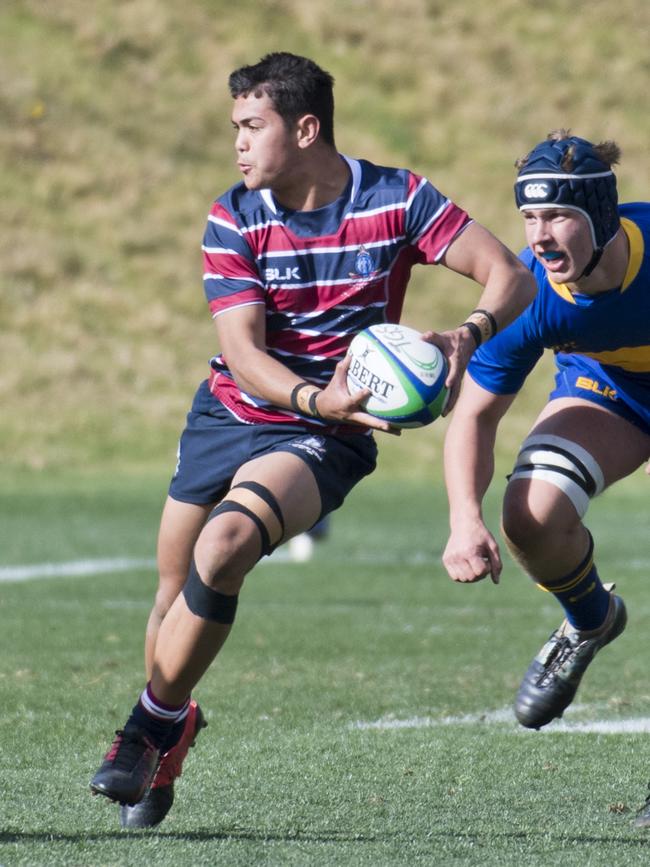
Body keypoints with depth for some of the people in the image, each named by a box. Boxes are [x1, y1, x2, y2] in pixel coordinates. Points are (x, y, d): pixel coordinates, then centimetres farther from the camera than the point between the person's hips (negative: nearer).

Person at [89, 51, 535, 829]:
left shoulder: (396, 201, -11)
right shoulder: (233, 220, -8)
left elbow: (511, 275, -12)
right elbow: (243, 352, -17)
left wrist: (466, 336, -33)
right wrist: (317, 398, -36)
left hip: (325, 438, -4)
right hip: (228, 412, 4)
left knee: (223, 547, -28)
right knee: (175, 591, 9)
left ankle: (155, 722, -12)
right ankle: (171, 724, 37)